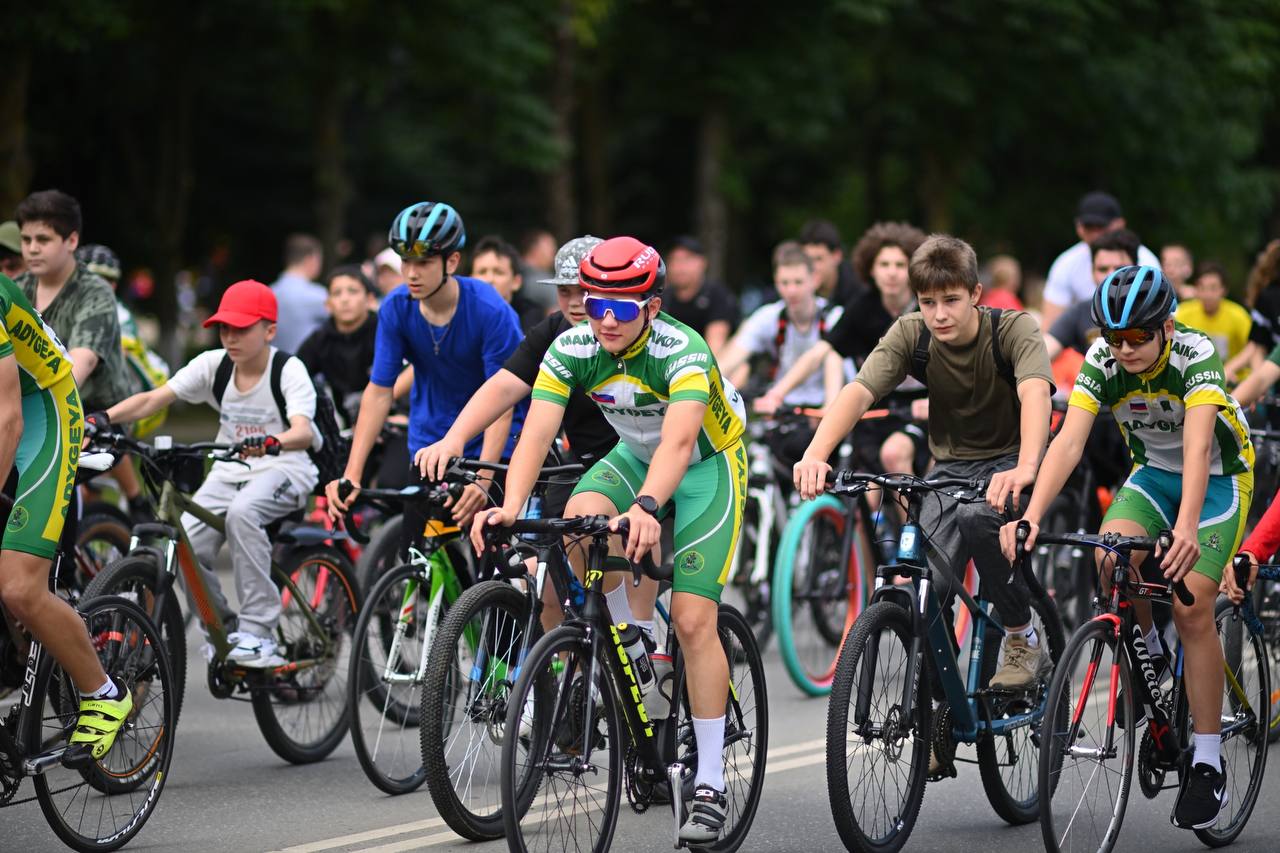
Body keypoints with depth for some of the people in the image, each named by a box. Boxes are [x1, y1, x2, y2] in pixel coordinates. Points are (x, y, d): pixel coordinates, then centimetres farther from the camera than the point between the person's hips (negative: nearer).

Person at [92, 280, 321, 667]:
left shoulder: (289, 369, -13)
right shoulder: (213, 364, -1)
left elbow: (303, 431, -29)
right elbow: (154, 398, -10)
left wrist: (271, 443, -52)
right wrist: (104, 417, -27)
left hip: (284, 468, -5)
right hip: (230, 470, 5)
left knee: (242, 511, -36)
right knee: (187, 545, -19)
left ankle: (258, 630, -29)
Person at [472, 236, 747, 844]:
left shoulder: (681, 350, -33)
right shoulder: (572, 349, -20)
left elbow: (679, 440, -48)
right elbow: (537, 433, -30)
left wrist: (646, 507, -66)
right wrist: (510, 506, -48)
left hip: (708, 465, -5)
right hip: (634, 456, 5)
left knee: (692, 620, -16)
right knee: (579, 520, -28)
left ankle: (710, 785, -7)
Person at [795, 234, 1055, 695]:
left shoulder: (1013, 328, -20)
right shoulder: (910, 334, -12)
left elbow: (1035, 393, -38)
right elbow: (858, 392, -25)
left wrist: (1026, 469, -59)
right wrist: (815, 455, -45)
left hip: (1009, 458, -3)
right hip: (952, 465, 3)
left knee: (975, 516, -37)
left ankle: (1023, 639, -15)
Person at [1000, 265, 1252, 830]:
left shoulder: (1196, 355, -30)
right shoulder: (1101, 362, -20)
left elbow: (1198, 446, -43)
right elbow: (1069, 441, -30)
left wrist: (1187, 527, -58)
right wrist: (1031, 516, -45)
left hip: (1218, 477, -4)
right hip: (1152, 472, 4)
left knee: (1191, 607, -18)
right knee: (1111, 559, -27)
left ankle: (1207, 762, -9)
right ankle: (1148, 651, 4)